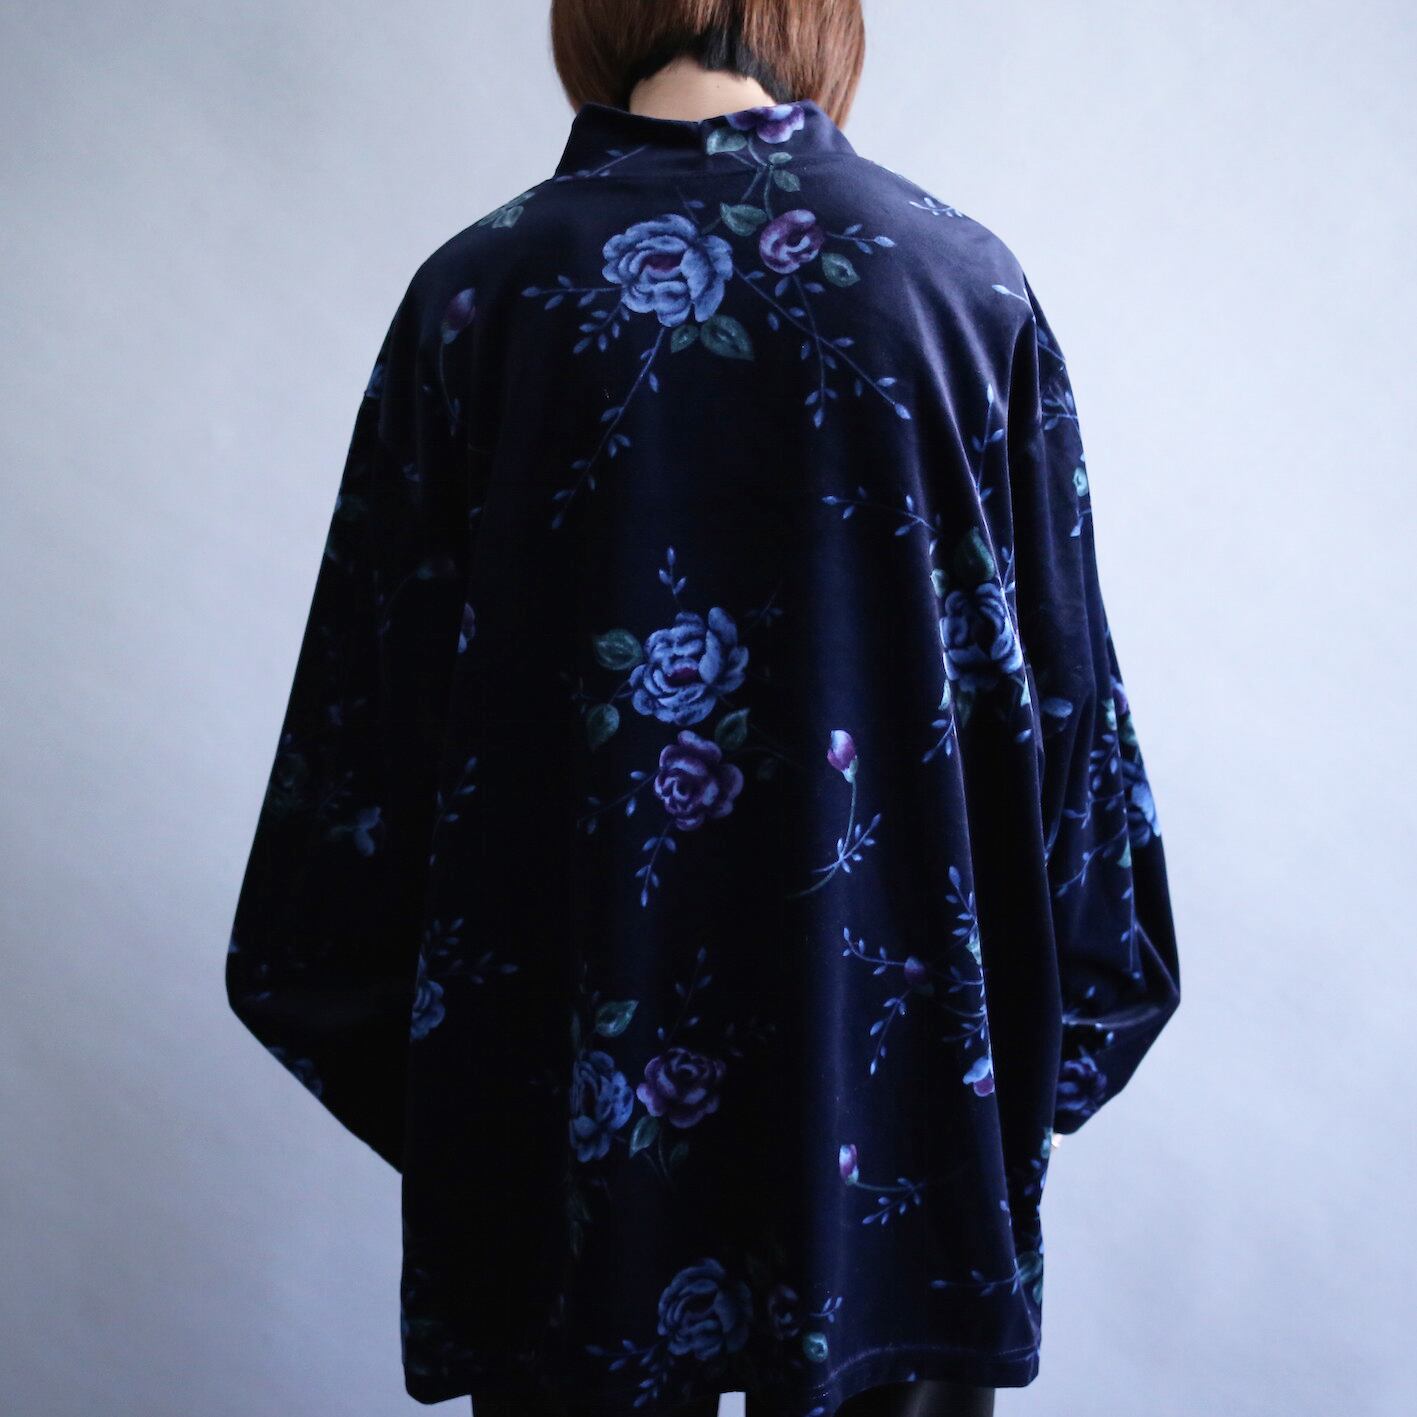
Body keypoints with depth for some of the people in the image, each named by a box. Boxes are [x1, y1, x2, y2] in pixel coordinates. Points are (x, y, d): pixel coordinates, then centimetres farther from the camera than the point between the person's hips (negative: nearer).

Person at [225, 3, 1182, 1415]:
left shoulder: (477, 293, -4)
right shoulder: (969, 281, -3)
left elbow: (376, 703, -2)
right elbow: (1062, 692, 0)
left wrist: (391, 1035, 10)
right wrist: (1052, 1035, 11)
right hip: (896, 1061, 1)